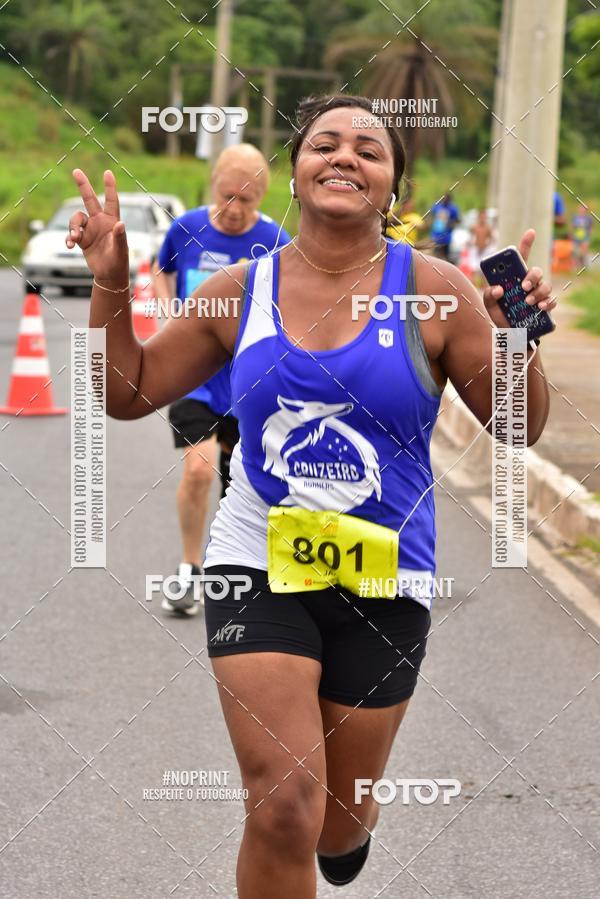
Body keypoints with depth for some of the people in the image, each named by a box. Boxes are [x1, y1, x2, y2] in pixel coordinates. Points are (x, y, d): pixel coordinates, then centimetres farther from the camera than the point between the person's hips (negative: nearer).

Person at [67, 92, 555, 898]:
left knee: (337, 822, 14)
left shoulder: (433, 291, -7)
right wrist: (111, 289, -4)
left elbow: (520, 427, -4)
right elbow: (128, 394, 9)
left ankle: (352, 825, 53)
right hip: (259, 567, 0)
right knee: (283, 807, -15)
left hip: (383, 581, 0)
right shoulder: (240, 291, 0)